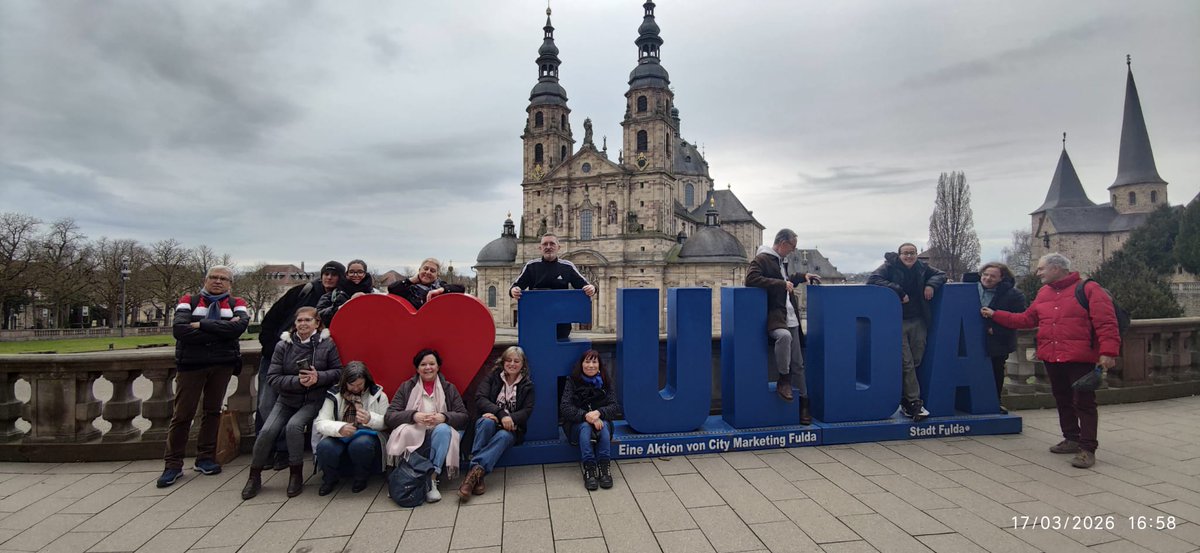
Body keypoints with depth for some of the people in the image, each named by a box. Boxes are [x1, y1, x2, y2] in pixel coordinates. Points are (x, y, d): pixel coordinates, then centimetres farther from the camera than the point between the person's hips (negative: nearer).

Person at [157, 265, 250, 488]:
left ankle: (205, 459, 20)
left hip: (222, 365, 1)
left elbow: (240, 326, -14)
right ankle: (173, 465, 11)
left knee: (212, 411, 9)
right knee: (182, 414, 1)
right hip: (191, 363, -1)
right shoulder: (189, 301, 6)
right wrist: (222, 331, -15)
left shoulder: (236, 304, 8)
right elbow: (178, 329, -12)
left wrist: (202, 325, -16)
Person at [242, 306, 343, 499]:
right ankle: (254, 476, 8)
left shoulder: (327, 344, -5)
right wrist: (297, 381, -21)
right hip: (286, 399, 3)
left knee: (294, 425, -27)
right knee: (267, 431, -15)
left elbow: (338, 371, -4)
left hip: (314, 401, -2)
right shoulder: (283, 345, -1)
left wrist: (319, 377, -22)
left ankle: (296, 475, -11)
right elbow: (272, 378, -5)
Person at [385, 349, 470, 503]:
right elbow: (388, 417, 0)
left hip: (438, 436, 0)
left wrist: (444, 417, -18)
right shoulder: (406, 388, 11)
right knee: (406, 431, -33)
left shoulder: (449, 388, 12)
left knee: (443, 429, -33)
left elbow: (464, 416, 3)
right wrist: (413, 416, -19)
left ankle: (432, 478, -31)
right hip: (413, 435, 0)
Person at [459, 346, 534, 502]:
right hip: (491, 424, 0)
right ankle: (477, 475, -41)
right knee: (487, 422, -36)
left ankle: (475, 470, -45)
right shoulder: (493, 377, 9)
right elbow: (480, 399, -7)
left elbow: (527, 411, -1)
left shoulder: (527, 385, 10)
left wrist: (510, 419, -21)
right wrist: (501, 414, -23)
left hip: (511, 428, 0)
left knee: (503, 436, -36)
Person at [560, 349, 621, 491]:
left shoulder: (605, 381, 2)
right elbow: (565, 408, -14)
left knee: (604, 425, -32)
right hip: (577, 425, -1)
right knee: (585, 426, -34)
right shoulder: (572, 382, -4)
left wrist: (598, 413, -29)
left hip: (601, 421, 1)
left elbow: (615, 407, -7)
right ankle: (589, 467, -40)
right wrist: (586, 415, -30)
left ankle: (604, 466, -36)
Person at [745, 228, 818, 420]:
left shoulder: (781, 261, 22)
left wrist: (802, 277, 22)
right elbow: (751, 279, -22)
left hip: (791, 318, 9)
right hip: (774, 318, -8)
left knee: (798, 364, 7)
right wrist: (781, 284, -19)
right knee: (784, 336, -39)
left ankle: (804, 402, 16)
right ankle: (783, 381, -21)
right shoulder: (761, 259, -6)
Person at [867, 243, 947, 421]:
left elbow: (941, 275, 19)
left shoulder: (922, 268, 8)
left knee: (916, 361, 7)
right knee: (906, 364, -5)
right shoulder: (889, 267, -6)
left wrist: (931, 284, -5)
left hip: (918, 321, 5)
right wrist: (898, 291, -23)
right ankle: (914, 402, 1)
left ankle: (906, 401, 20)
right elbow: (872, 279, -18)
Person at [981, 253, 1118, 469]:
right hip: (1051, 358, 7)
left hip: (1079, 358, -7)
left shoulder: (1088, 289, -7)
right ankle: (1072, 439, 29)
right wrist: (995, 315, 16)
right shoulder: (1043, 293, 14)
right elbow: (1026, 319, 19)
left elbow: (1106, 323, -13)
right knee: (1063, 400, 16)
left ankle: (1087, 448, 1)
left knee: (1084, 403, -3)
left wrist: (1108, 352, -22)